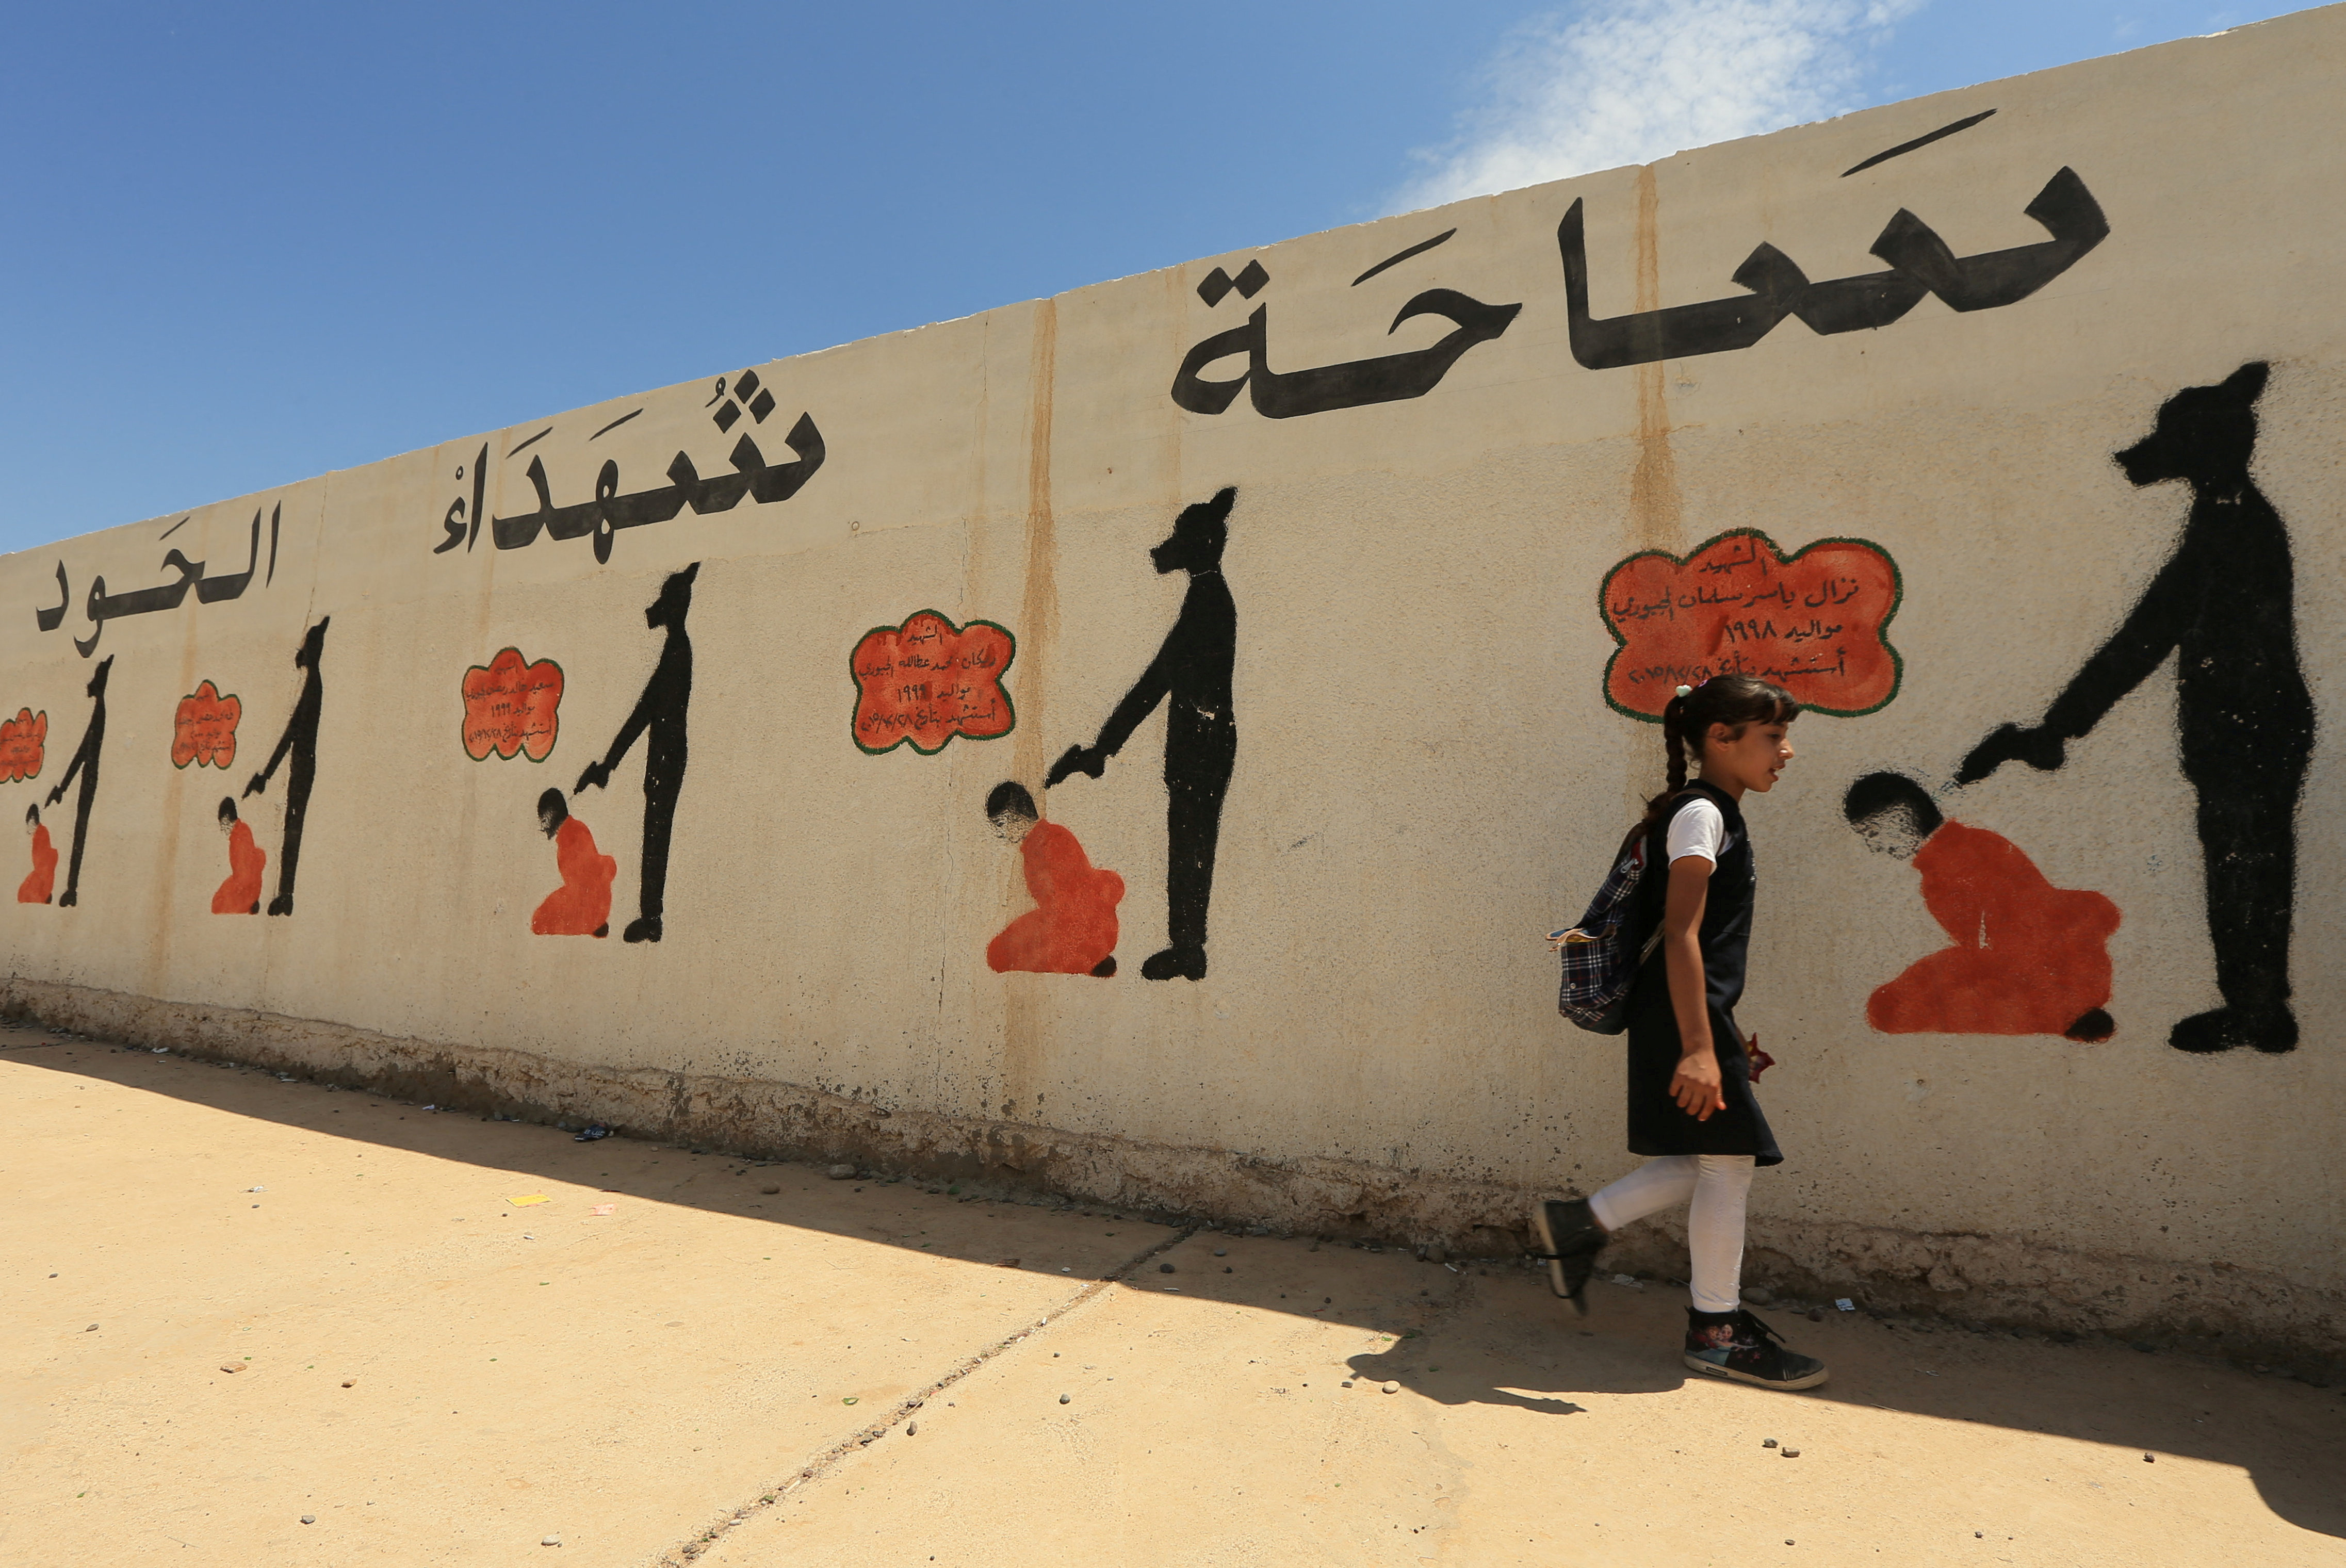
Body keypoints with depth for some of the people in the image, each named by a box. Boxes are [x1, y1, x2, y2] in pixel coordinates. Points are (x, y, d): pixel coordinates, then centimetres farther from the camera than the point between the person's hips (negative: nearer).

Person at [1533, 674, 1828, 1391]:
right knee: (1728, 1161, 1)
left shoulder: (1717, 814, 16)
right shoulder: (1701, 813, -14)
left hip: (1698, 1014, 10)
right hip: (1684, 1015, -10)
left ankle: (1579, 1223, 23)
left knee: (1709, 1161, 14)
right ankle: (1716, 1330, 17)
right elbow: (1680, 933, -23)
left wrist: (1725, 1036, 25)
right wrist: (1698, 1048, -26)